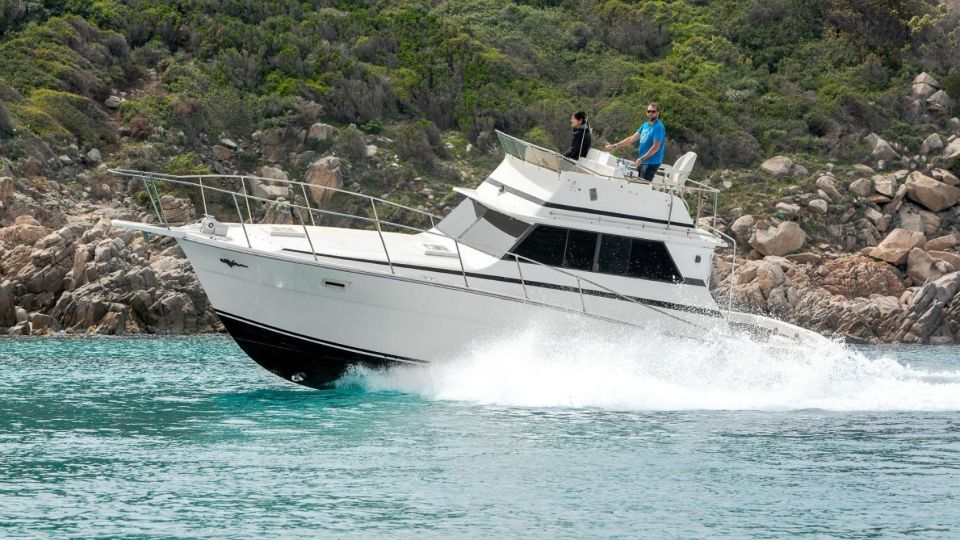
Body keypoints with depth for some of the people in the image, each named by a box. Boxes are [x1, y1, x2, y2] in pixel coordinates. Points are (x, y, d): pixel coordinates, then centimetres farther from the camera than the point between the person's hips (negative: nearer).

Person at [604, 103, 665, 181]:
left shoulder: (658, 127, -13)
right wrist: (614, 146, 11)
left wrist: (642, 159, -20)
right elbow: (632, 139, 16)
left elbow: (656, 147, -18)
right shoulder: (645, 125, 13)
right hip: (642, 162, 9)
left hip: (651, 163, -9)